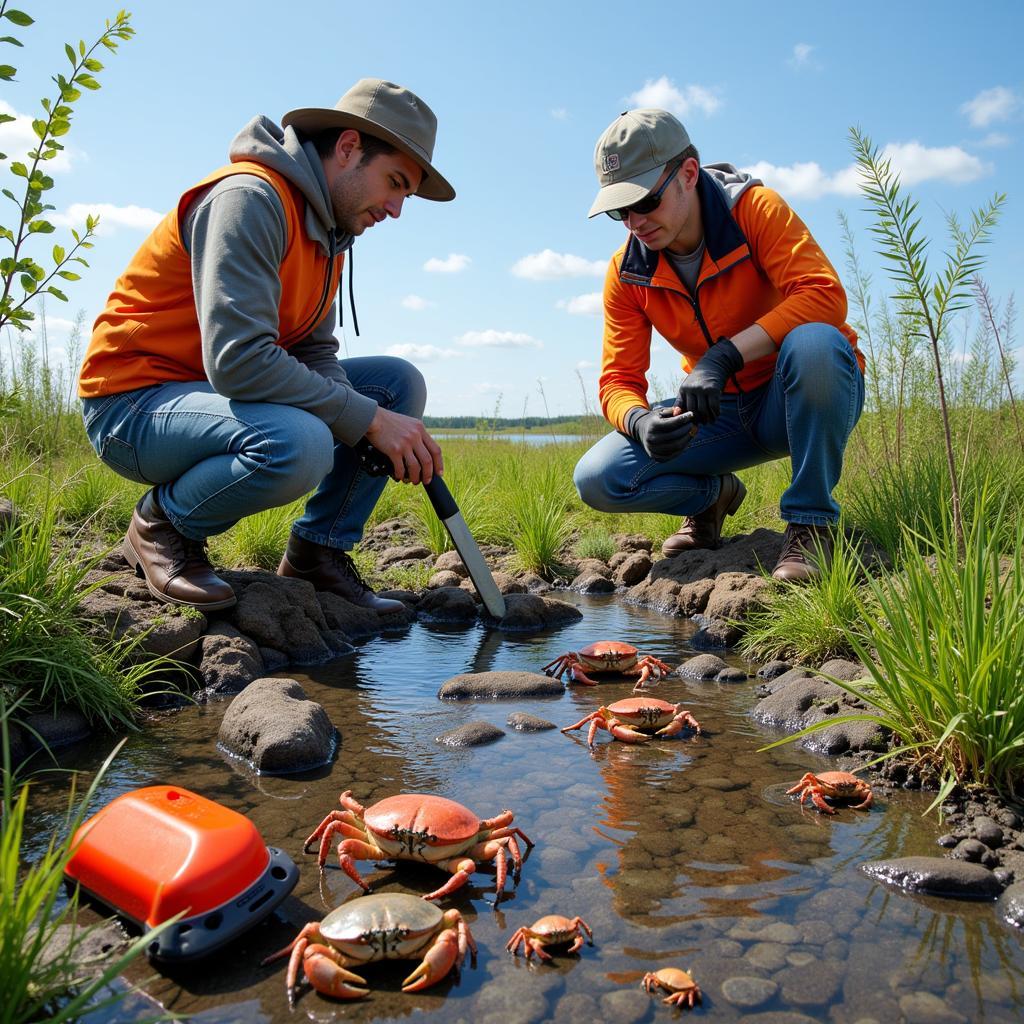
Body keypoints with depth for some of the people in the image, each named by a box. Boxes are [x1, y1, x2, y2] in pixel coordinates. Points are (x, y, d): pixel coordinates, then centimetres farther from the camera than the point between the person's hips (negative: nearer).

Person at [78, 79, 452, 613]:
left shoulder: (330, 229, 9)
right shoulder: (251, 197, -20)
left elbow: (316, 354, 5)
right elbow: (235, 359, -31)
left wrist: (386, 427, -15)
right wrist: (368, 419, -26)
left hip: (216, 391, 9)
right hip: (132, 401, -9)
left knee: (400, 383, 0)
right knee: (298, 445, -38)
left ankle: (319, 551, 1)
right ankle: (162, 524, -7)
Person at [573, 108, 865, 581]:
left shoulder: (753, 208, -16)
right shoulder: (627, 273, -5)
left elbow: (825, 296, -30)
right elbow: (618, 381, -6)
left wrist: (726, 355, -38)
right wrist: (640, 422, -29)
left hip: (804, 398, -3)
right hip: (721, 413, 3)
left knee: (814, 343, -40)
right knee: (598, 480, -17)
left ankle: (810, 521, -20)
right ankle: (713, 494, 13)